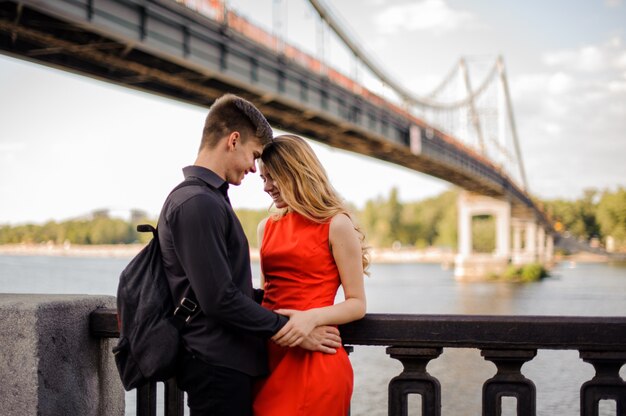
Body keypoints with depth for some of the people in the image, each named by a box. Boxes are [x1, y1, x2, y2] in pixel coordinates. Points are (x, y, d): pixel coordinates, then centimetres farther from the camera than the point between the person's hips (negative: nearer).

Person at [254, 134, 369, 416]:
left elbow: (357, 304, -5)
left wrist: (313, 317, -22)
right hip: (269, 354, 5)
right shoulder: (267, 227, 14)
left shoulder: (336, 225, -4)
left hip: (312, 359, -5)